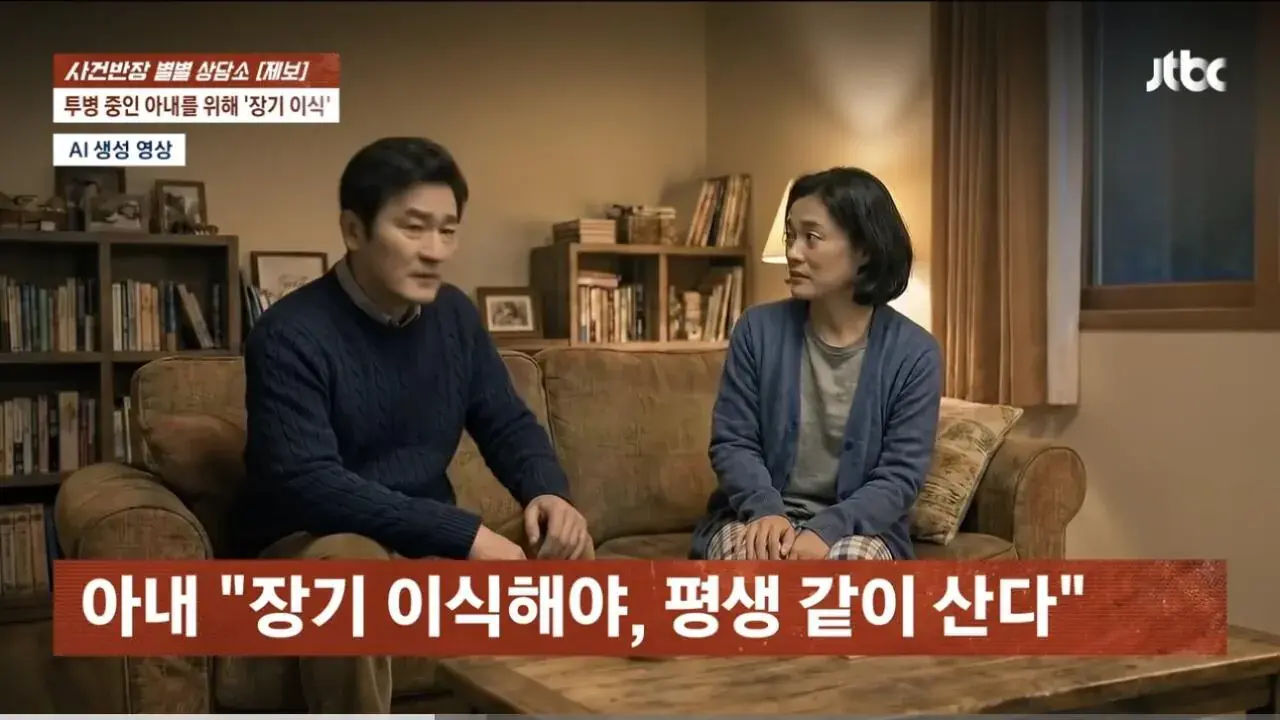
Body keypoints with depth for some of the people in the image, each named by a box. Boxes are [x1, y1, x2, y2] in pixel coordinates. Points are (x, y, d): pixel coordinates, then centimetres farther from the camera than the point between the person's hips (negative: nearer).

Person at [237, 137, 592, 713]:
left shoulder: (455, 315, 1)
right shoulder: (290, 335, -19)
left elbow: (508, 425, 7)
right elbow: (308, 485, -29)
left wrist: (549, 493, -17)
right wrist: (462, 534, -34)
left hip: (428, 544, 6)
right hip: (308, 547, -6)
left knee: (568, 548, -12)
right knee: (351, 561, -39)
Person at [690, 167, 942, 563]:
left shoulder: (914, 352, -6)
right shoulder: (758, 329, -1)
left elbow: (901, 476, -9)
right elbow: (732, 443, -1)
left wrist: (827, 529, -26)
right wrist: (765, 509, -21)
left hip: (855, 529, 0)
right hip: (758, 518, 1)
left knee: (853, 561, -35)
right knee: (751, 554, -34)